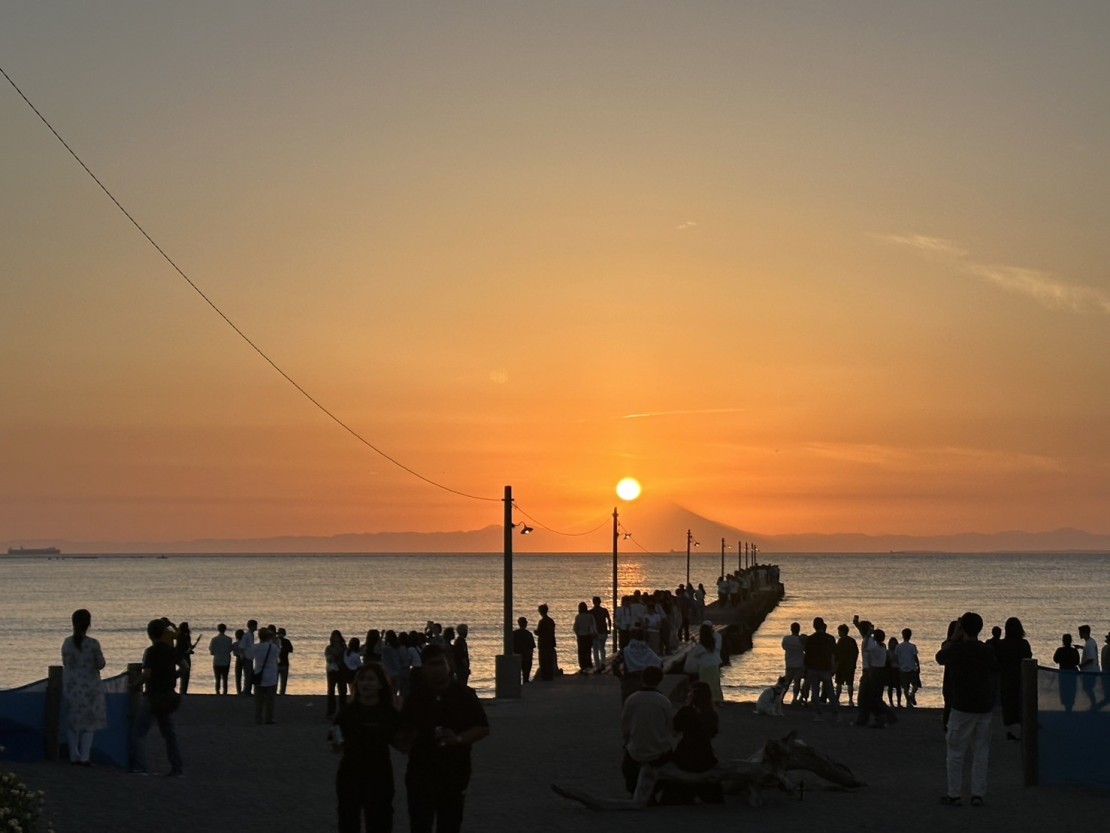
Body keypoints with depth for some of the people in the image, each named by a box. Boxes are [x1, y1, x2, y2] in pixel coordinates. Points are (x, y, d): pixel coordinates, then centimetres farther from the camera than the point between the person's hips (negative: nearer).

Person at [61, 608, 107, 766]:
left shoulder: (67, 643, -3)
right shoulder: (93, 644, -13)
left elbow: (65, 664, 5)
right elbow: (100, 664, -6)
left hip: (71, 686, 3)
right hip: (89, 686, -3)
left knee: (72, 722, 12)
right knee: (89, 722, 5)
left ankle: (74, 755, 12)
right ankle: (84, 757, -1)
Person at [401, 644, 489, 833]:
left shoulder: (464, 694, -1)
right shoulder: (416, 695, 4)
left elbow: (483, 729, 0)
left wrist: (459, 738, -17)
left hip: (454, 774, -1)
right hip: (420, 774, 1)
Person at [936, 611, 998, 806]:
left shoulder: (955, 649, -9)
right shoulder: (988, 651, 0)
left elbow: (940, 656, 11)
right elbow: (995, 670, 13)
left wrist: (954, 637, 14)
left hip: (962, 707, -3)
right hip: (984, 707, 3)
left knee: (956, 752, 3)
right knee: (981, 751, 9)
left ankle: (954, 794, 4)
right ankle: (978, 793, 8)